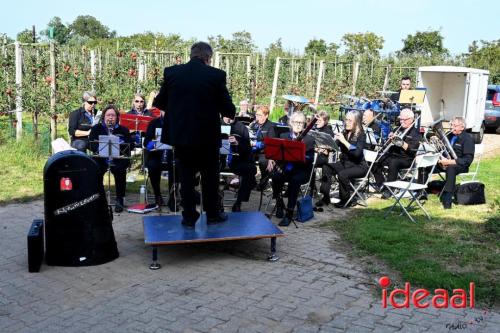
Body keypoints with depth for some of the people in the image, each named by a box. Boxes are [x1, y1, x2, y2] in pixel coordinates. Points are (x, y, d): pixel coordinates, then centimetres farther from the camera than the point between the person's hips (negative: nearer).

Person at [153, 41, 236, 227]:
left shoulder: (171, 72, -3)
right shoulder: (217, 75, -10)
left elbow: (160, 103, 5)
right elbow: (228, 109, -8)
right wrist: (230, 112, 15)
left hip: (181, 134, 2)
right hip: (208, 135, -2)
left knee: (186, 177, 12)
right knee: (210, 176, 14)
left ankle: (189, 217, 17)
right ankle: (212, 214, 24)